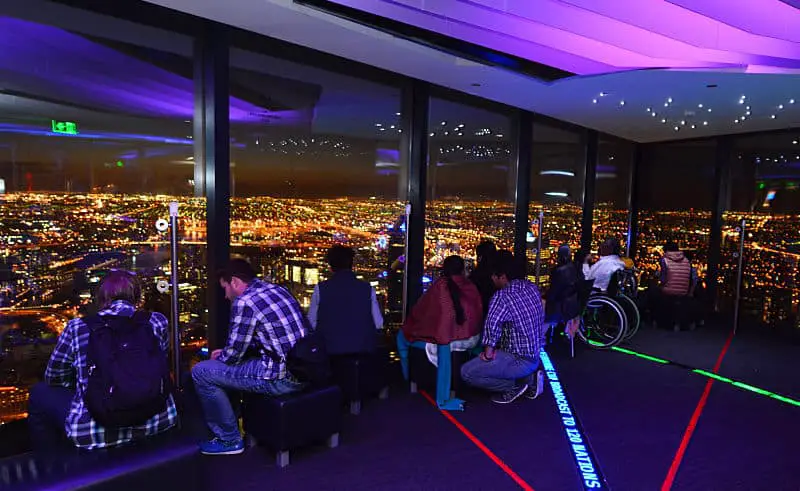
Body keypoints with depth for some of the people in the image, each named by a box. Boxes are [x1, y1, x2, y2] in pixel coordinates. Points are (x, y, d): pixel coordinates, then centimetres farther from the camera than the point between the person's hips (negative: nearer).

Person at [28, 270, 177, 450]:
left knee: (40, 393, 22)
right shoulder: (157, 322, -3)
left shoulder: (77, 328, -5)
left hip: (95, 432, -2)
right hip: (156, 422, 2)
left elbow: (54, 378, 11)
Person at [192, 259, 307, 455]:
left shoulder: (244, 301, -13)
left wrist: (219, 357, 15)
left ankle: (230, 440, 11)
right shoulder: (277, 289, 13)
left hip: (282, 378, -9)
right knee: (244, 361, 31)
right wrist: (225, 354, 24)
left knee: (200, 372, -1)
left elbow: (234, 354, -8)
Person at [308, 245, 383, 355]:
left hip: (330, 351, -1)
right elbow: (378, 324, 1)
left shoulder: (320, 289, -6)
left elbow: (311, 323, 0)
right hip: (363, 351, 1)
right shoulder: (367, 288, -3)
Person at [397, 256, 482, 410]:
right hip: (471, 340, 4)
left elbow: (419, 311, 7)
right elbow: (479, 314, 15)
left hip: (446, 339, -4)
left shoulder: (440, 285, -2)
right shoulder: (471, 286, 5)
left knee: (403, 336, 16)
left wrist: (408, 325, 26)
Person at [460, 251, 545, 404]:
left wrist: (488, 353, -22)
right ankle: (529, 378, 14)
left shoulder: (503, 296, -22)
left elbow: (492, 324, -36)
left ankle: (514, 385, -3)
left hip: (520, 360, -8)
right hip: (535, 356, 9)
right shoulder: (533, 288, 2)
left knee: (466, 372, -9)